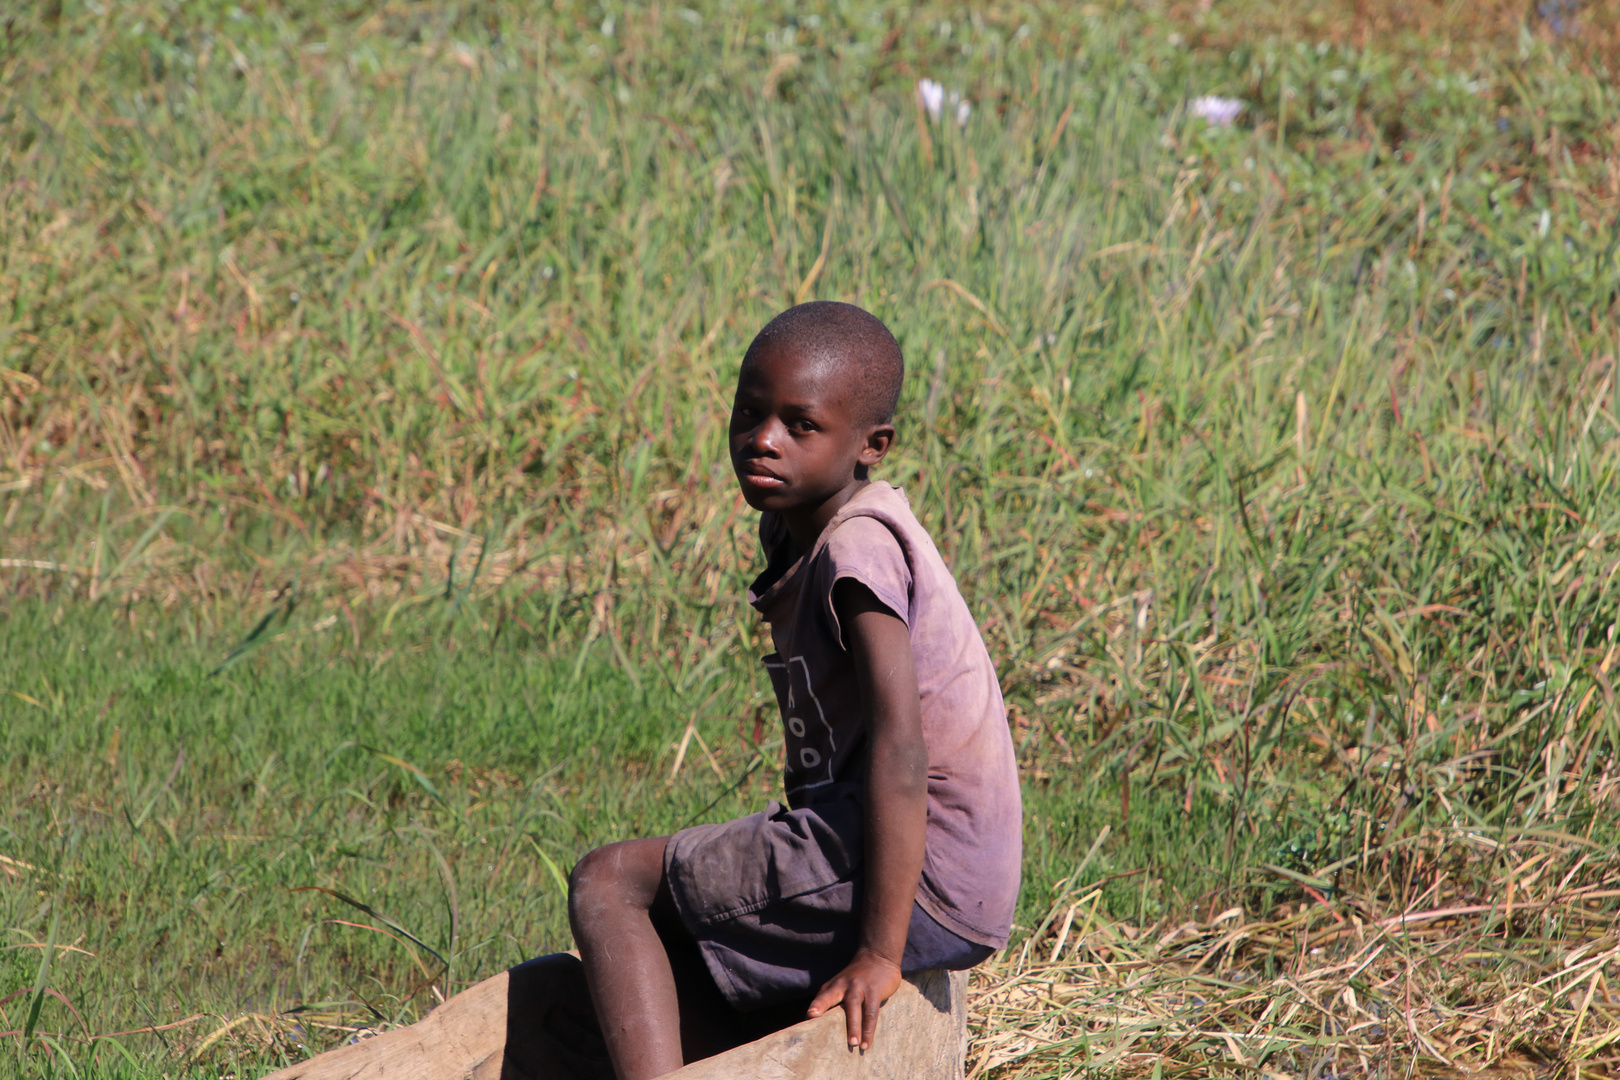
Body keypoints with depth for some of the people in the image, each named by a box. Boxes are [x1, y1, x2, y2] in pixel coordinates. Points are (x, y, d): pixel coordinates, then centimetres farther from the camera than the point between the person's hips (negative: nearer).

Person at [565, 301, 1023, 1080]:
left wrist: (879, 954, -27)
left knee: (607, 884, -8)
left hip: (919, 881, -10)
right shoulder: (792, 530, 12)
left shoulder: (857, 549, -17)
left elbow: (900, 751, -26)